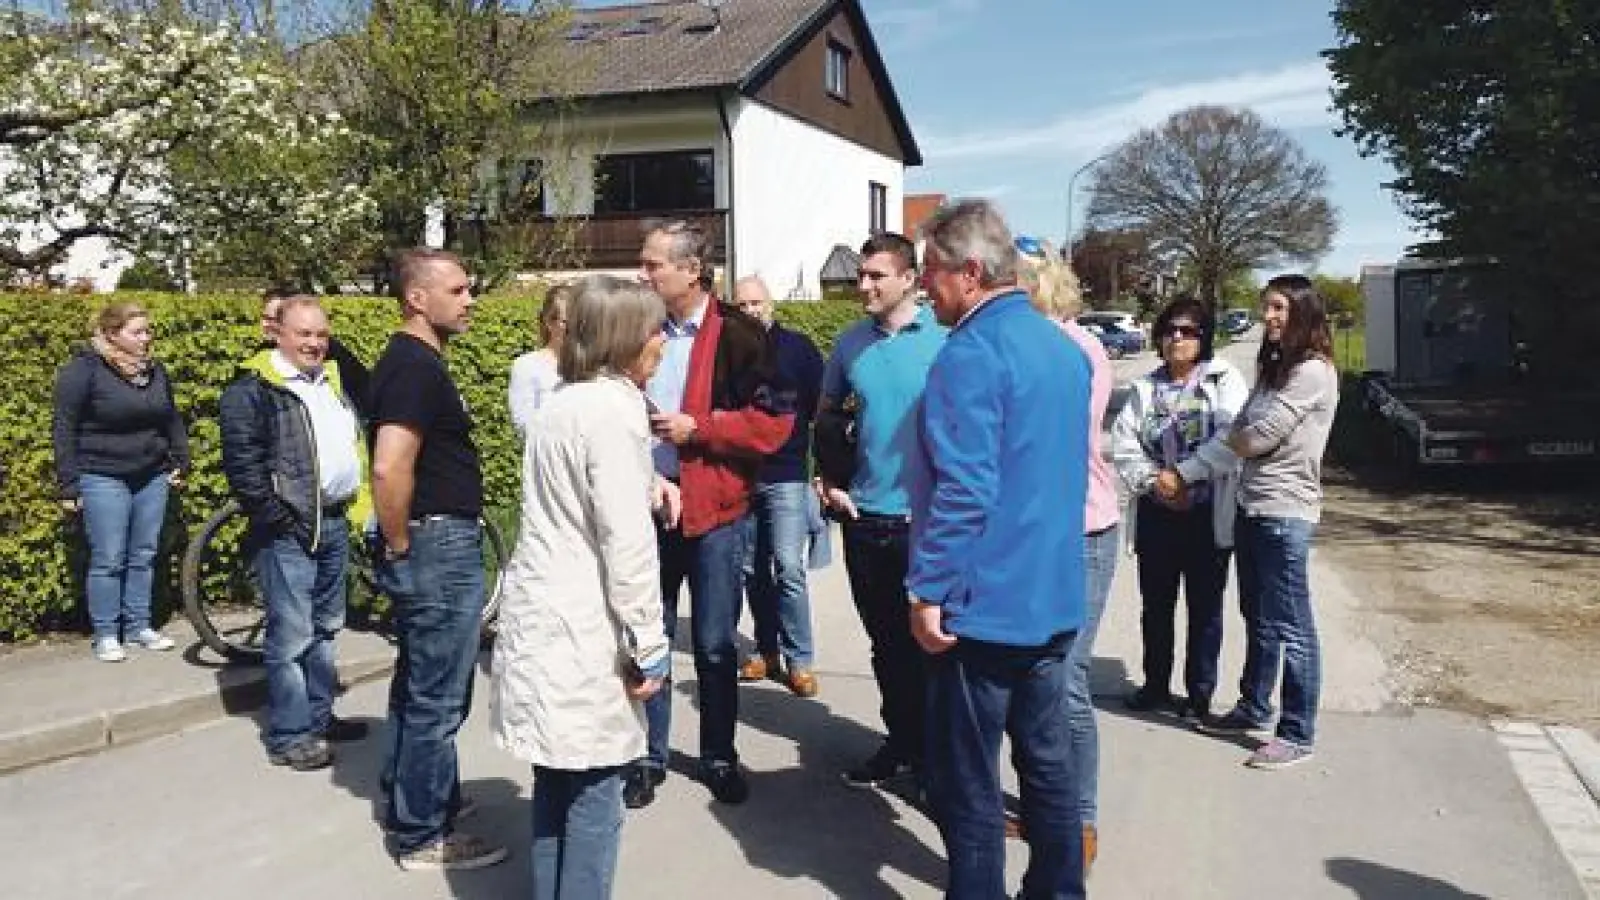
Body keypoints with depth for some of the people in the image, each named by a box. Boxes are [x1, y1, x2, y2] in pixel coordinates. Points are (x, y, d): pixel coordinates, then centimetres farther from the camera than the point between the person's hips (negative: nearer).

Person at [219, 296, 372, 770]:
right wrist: (278, 519, -18)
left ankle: (320, 716, 29)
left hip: (335, 522, 8)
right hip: (289, 530, -8)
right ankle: (289, 736, 5)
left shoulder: (332, 380, 15)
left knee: (325, 627, 16)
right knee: (292, 634, -4)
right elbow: (242, 464, -16)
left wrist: (356, 504, 13)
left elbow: (353, 442, 24)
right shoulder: (252, 390, -9)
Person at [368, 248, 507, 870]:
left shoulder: (410, 360, 13)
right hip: (440, 547, -10)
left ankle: (407, 806, 35)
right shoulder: (417, 365, -18)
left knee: (418, 689, 21)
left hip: (434, 547, 10)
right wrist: (400, 549, -17)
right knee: (436, 699, 1)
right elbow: (390, 468, -30)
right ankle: (423, 838, 14)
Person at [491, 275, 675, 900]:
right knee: (594, 794, 3)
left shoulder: (558, 403, 13)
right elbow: (626, 541, -19)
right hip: (583, 631, -9)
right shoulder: (616, 407, -15)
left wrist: (646, 484, 15)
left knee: (556, 782, 17)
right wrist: (650, 648, -15)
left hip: (540, 616, 9)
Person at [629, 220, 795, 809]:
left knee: (715, 644, 8)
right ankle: (649, 757, 24)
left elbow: (775, 422, -13)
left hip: (714, 511, -3)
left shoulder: (738, 335, -8)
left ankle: (719, 756, 25)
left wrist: (697, 427, -17)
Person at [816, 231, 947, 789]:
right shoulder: (851, 343, 4)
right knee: (886, 642, 15)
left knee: (927, 642, 7)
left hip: (926, 520, -4)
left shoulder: (944, 341, -8)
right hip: (865, 518, 4)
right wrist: (828, 480, 4)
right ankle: (902, 743, 31)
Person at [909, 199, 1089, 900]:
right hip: (1053, 599, 9)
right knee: (1047, 762, 18)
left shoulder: (972, 352, -17)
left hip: (982, 605, -9)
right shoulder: (1064, 347, 11)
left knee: (965, 785, 3)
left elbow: (962, 489, -24)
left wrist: (928, 592, -17)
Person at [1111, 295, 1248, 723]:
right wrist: (1152, 481, -14)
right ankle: (1155, 685, 28)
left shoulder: (1225, 380, -2)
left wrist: (1182, 474, -18)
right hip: (1155, 512, 4)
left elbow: (1231, 438, -15)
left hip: (1208, 512, -3)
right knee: (1155, 604, 13)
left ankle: (1200, 692, 20)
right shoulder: (1145, 388, 10)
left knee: (1205, 607, 6)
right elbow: (1123, 442, 1)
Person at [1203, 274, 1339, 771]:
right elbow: (1243, 430, 13)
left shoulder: (1313, 372, -14)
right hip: (1252, 506, 10)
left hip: (1285, 512, -10)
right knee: (1258, 618, 19)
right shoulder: (1272, 366, 17)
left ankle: (1297, 734, 5)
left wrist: (1233, 438, 3)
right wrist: (1242, 438, -7)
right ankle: (1254, 707, 32)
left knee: (1291, 627, -3)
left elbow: (1255, 437, -16)